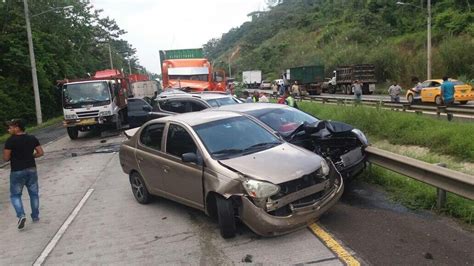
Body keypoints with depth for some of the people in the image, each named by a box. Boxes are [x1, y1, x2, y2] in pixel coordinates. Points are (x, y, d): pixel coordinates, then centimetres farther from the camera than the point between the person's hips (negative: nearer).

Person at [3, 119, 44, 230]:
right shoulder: (32, 138, 1)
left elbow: (6, 158, -12)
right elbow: (41, 152, 2)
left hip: (17, 171, -4)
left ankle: (21, 215, -7)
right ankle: (35, 216, 22)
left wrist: (13, 156, 8)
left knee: (15, 195, 10)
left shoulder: (11, 141, -12)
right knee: (34, 193, 14)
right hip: (31, 169, 4)